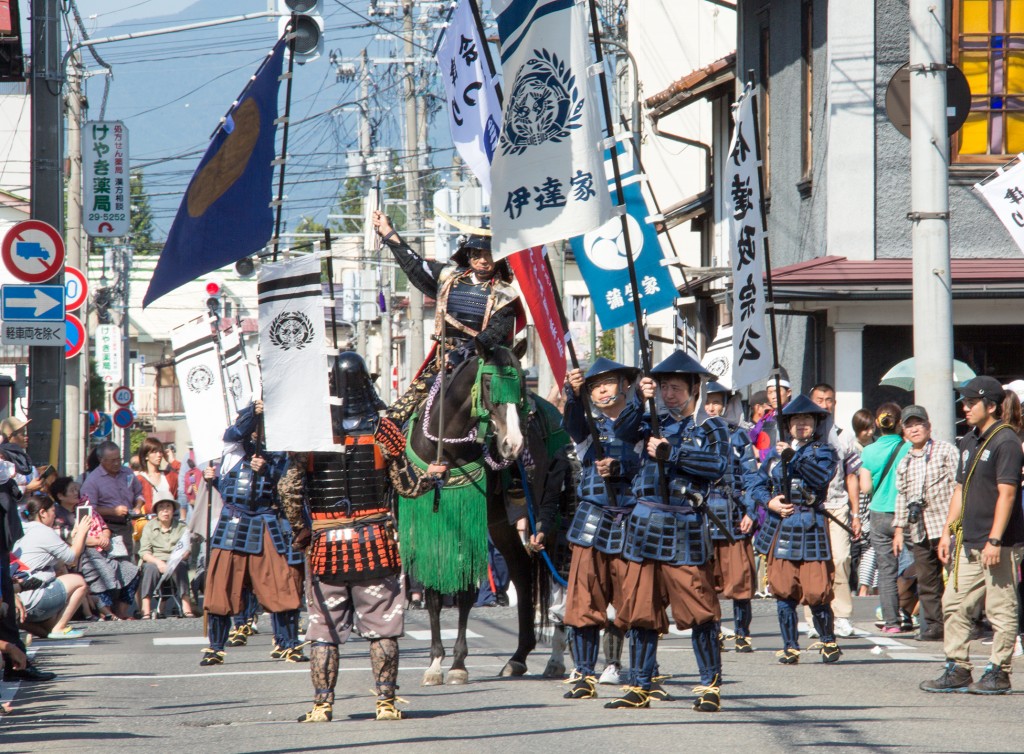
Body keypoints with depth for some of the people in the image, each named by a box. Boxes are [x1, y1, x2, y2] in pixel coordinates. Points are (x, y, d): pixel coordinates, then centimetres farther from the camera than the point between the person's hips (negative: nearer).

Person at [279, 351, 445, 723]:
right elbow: (407, 486, 0)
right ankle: (386, 702, 5)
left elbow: (290, 488, -6)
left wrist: (300, 531, 8)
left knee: (323, 626, 7)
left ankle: (321, 705, 4)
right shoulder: (381, 430, -4)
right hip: (375, 540, 0)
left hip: (324, 542, 1)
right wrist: (432, 475, 19)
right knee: (382, 625, 5)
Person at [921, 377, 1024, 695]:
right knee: (954, 604, 6)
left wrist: (994, 540, -21)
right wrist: (947, 531, 17)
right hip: (968, 542, 9)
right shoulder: (969, 442, 16)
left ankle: (998, 673, 3)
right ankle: (958, 670, 11)